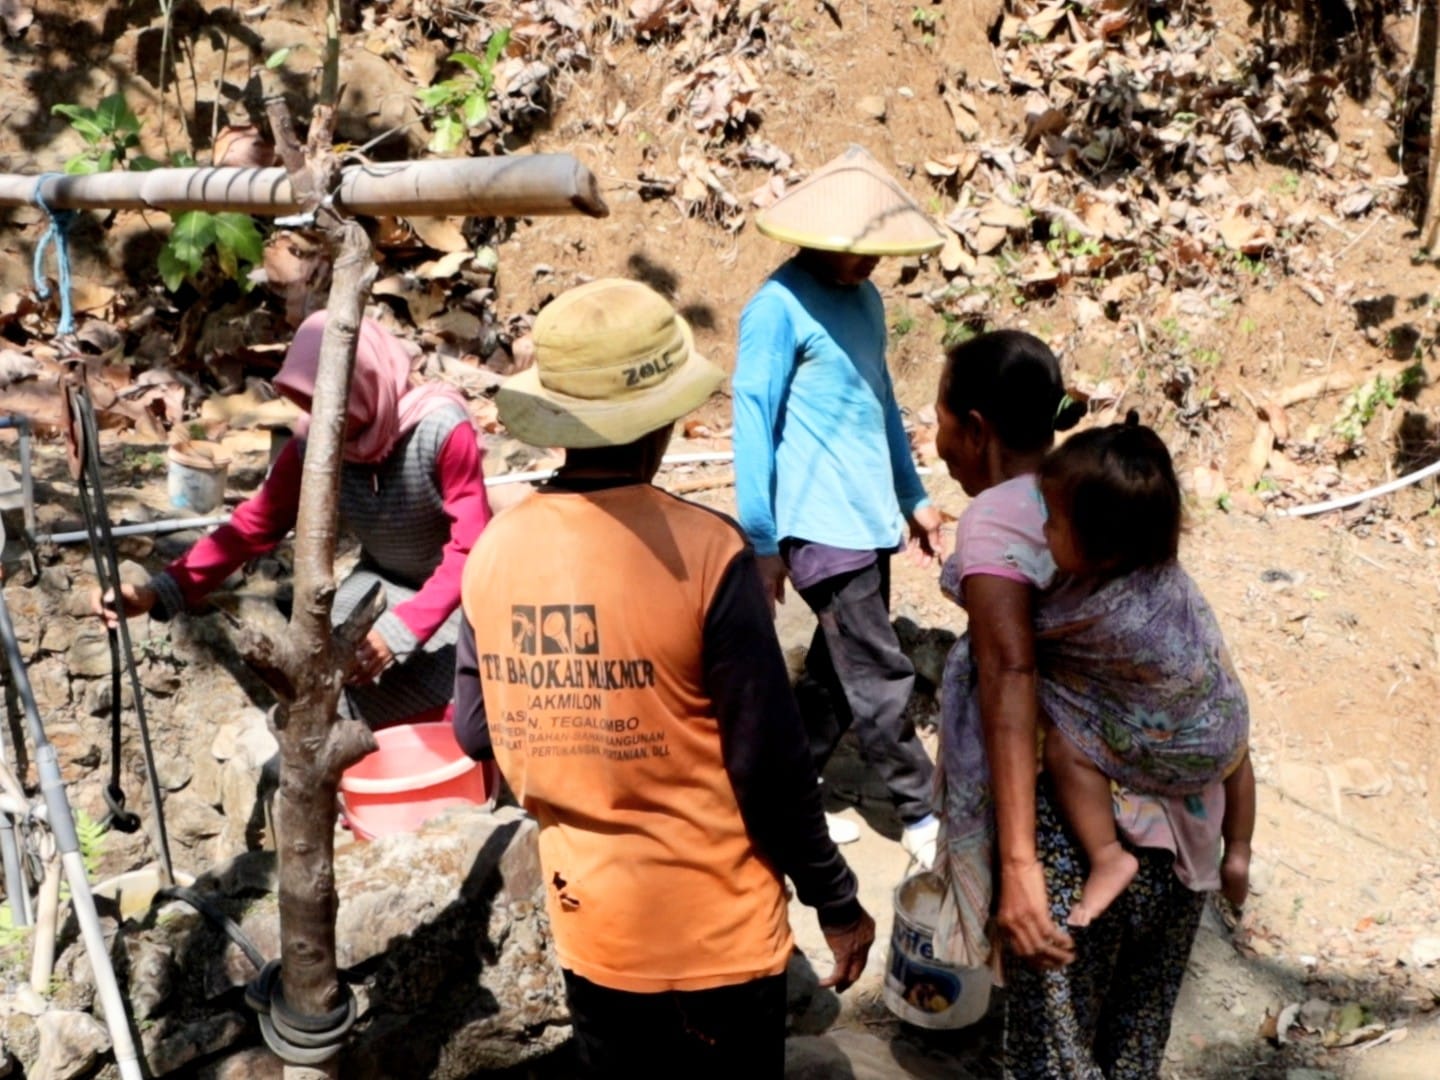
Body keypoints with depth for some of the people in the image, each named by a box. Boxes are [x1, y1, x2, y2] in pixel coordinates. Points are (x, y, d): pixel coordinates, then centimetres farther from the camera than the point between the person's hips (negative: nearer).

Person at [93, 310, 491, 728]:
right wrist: (159, 592, -24)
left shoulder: (441, 429, -27)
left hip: (460, 596, -4)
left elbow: (471, 550, -29)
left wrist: (400, 631, -40)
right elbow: (254, 523, -11)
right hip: (383, 585, 4)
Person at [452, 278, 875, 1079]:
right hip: (715, 924, -4)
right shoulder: (703, 551, -22)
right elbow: (770, 762, -17)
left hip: (586, 918, 5)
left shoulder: (495, 551, -7)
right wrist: (837, 900, -3)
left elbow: (477, 732, 4)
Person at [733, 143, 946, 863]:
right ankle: (922, 818, 13)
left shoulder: (864, 297, 12)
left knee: (838, 669, 15)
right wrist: (761, 542, -13)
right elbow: (753, 423, -14)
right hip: (821, 526, -9)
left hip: (870, 518, 9)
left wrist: (912, 496, 21)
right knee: (878, 676, -1)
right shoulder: (779, 308, -14)